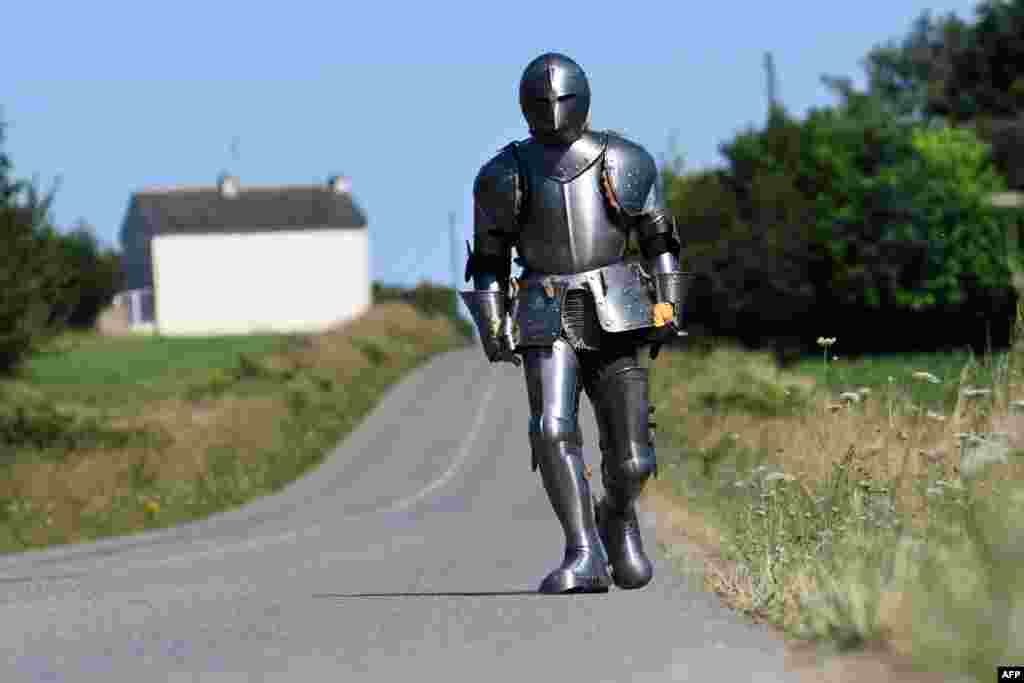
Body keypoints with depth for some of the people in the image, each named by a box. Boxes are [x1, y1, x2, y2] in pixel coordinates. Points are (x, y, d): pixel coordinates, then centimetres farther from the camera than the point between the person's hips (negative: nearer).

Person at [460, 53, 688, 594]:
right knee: (553, 430, -23)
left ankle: (618, 518, 33)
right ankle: (585, 557, -23)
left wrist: (669, 307, 2)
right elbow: (488, 258, 11)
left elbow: (659, 239, 12)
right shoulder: (505, 175, 5)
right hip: (547, 321, 0)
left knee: (631, 457, -1)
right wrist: (492, 328, 1)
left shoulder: (624, 163, 4)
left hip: (616, 319, 0)